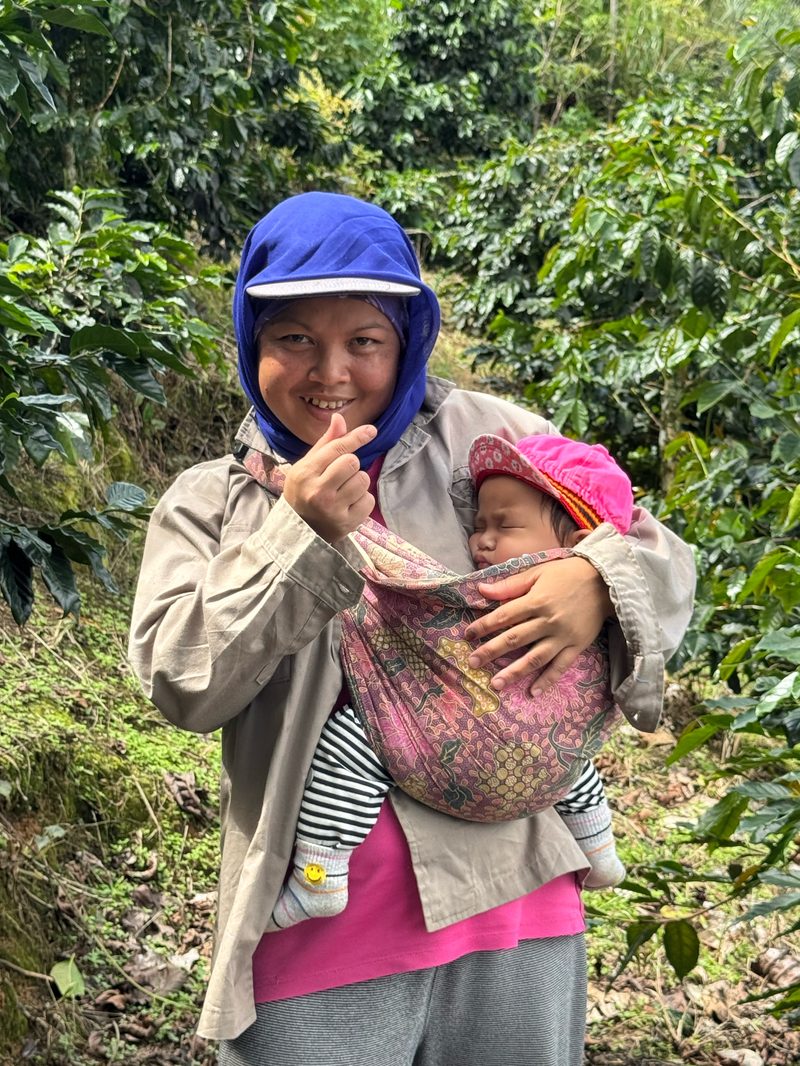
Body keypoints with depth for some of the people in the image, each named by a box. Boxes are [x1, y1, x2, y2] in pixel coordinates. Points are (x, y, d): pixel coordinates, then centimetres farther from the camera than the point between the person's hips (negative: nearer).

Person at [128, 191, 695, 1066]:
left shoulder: (481, 437, 3)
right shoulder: (208, 504, 7)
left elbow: (661, 552, 5)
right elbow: (181, 687, -6)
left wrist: (598, 583, -19)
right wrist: (299, 535, -15)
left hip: (508, 901, 1)